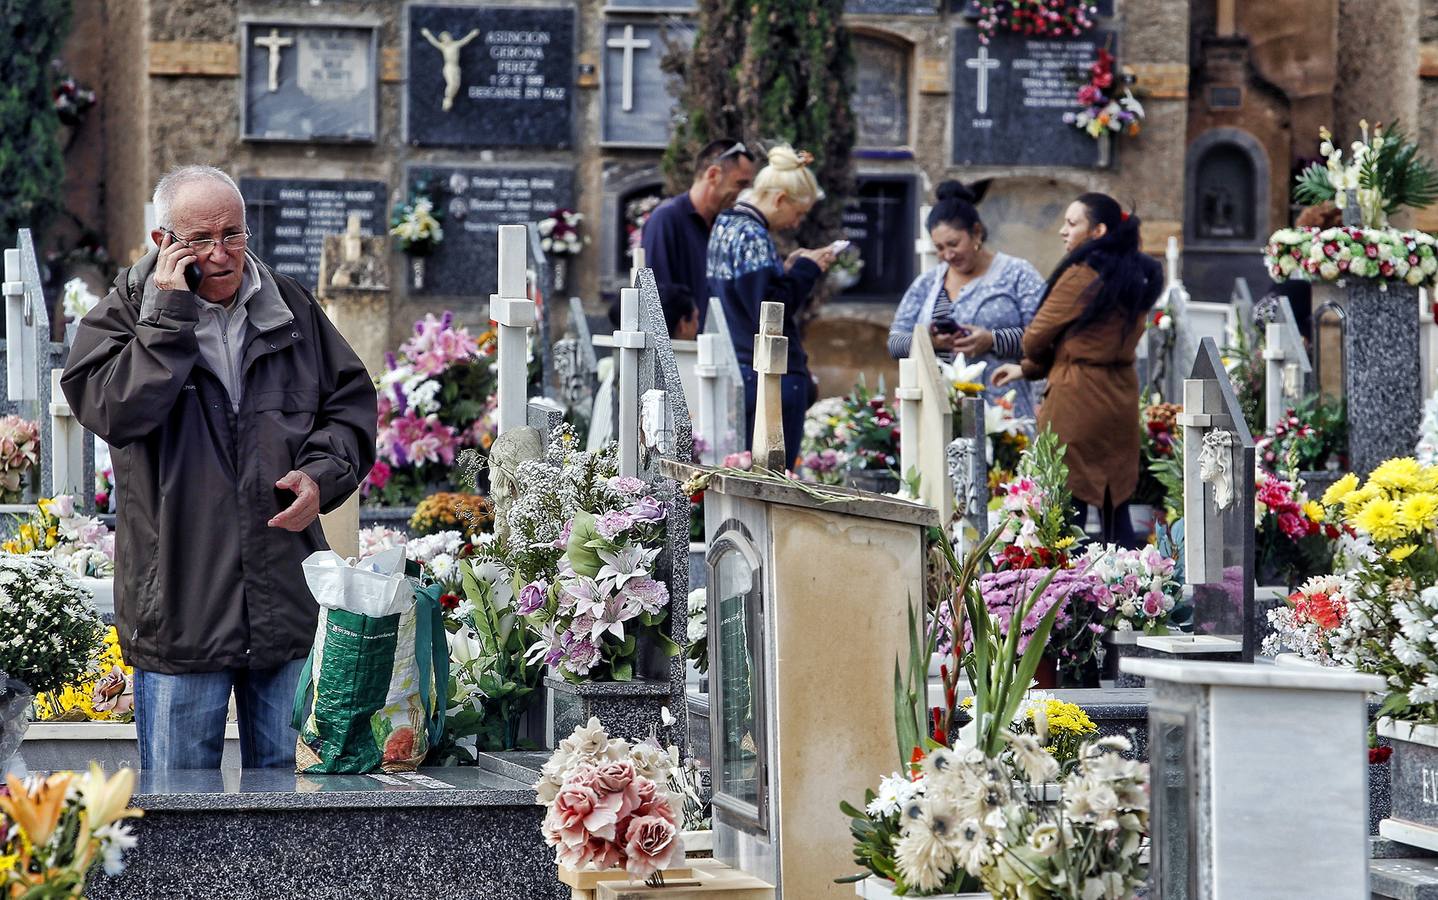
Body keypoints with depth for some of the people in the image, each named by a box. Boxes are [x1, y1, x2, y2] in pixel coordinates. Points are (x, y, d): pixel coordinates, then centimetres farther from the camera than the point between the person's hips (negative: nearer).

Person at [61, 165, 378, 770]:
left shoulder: (289, 307, 9)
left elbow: (352, 401, 15)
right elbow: (116, 411, -19)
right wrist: (168, 313, -19)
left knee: (287, 773, 13)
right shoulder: (123, 315, -1)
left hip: (288, 601, 3)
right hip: (178, 602, -3)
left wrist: (322, 474, -2)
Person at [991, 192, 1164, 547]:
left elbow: (1035, 339, -6)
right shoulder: (1133, 278, 12)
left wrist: (1032, 363, 18)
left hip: (1078, 398, -8)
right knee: (1115, 509, 10)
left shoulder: (1081, 276, -12)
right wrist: (1026, 369, 18)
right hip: (1122, 398, 8)